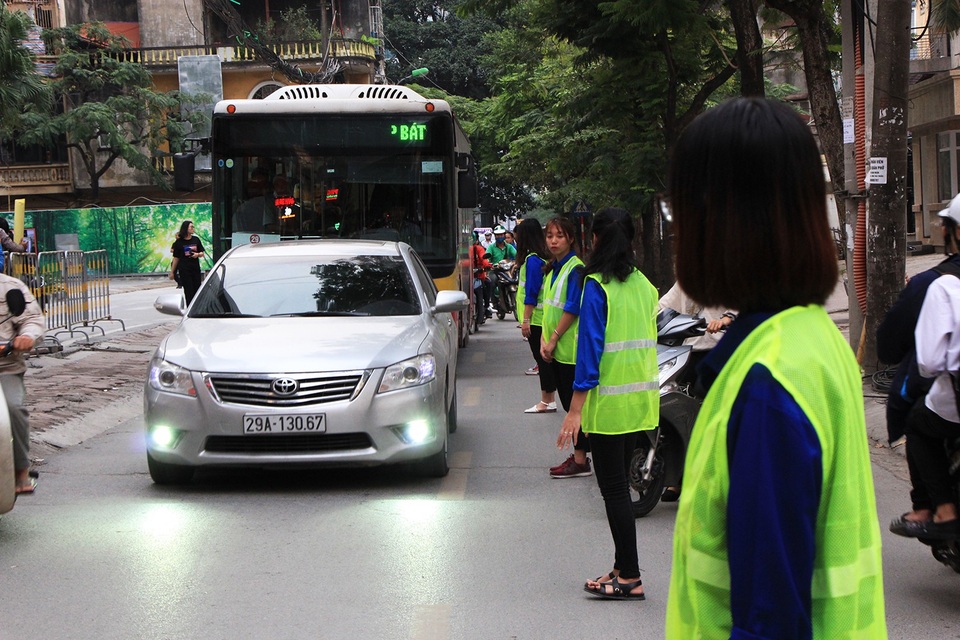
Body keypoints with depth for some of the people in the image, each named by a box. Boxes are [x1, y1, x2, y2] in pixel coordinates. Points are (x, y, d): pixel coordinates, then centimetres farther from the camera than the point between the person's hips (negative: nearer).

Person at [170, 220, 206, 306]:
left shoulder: (196, 239, 6)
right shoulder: (179, 242, -1)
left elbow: (202, 253, 13)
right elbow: (176, 258, 4)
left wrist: (198, 254, -10)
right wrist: (172, 272, 5)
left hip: (196, 269, 3)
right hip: (184, 270, -3)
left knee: (197, 290, -1)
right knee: (188, 292, -3)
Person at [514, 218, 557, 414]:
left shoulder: (532, 260, -16)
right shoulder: (542, 257, 11)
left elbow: (531, 293, -18)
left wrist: (526, 319, -17)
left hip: (535, 318, -9)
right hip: (543, 317, 9)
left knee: (542, 358, -5)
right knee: (543, 358, 12)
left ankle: (547, 401, -1)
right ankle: (549, 400, 16)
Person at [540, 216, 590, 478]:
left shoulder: (576, 269, -12)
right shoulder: (552, 269, 14)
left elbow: (572, 309, -17)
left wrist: (553, 340, -15)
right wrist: (544, 340, 3)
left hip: (571, 348, -9)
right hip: (555, 348, 9)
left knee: (575, 402, -5)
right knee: (567, 402, 12)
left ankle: (581, 460, -1)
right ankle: (579, 454, 19)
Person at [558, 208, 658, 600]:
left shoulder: (597, 285, -12)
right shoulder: (643, 284, 8)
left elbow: (590, 347, -16)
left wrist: (575, 409, -15)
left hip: (609, 400, -7)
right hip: (641, 397, 7)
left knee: (613, 487, -2)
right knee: (620, 483, 15)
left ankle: (630, 578, 0)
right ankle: (623, 568, 20)